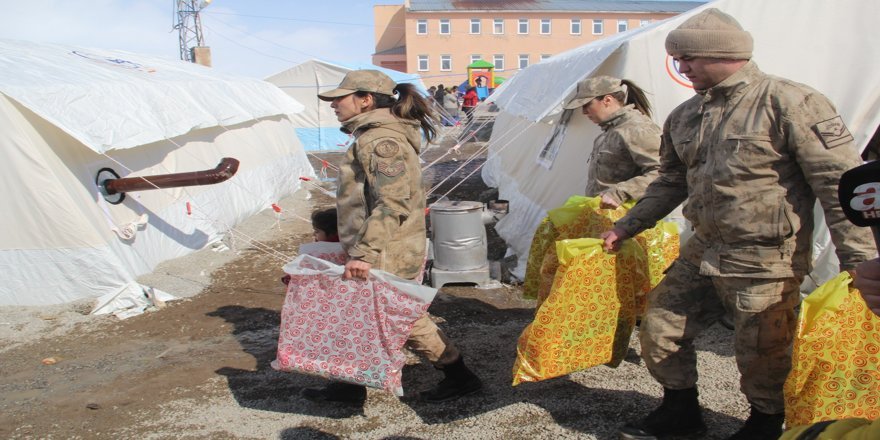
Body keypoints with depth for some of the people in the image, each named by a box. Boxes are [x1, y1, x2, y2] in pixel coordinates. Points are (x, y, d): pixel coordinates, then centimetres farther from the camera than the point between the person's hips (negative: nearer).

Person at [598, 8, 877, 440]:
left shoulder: (790, 103, -14)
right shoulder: (684, 117, 8)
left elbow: (841, 182, -14)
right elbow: (670, 182, 20)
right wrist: (626, 226, 18)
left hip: (765, 263, -7)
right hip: (701, 254, 7)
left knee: (761, 357, 5)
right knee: (659, 329, 12)